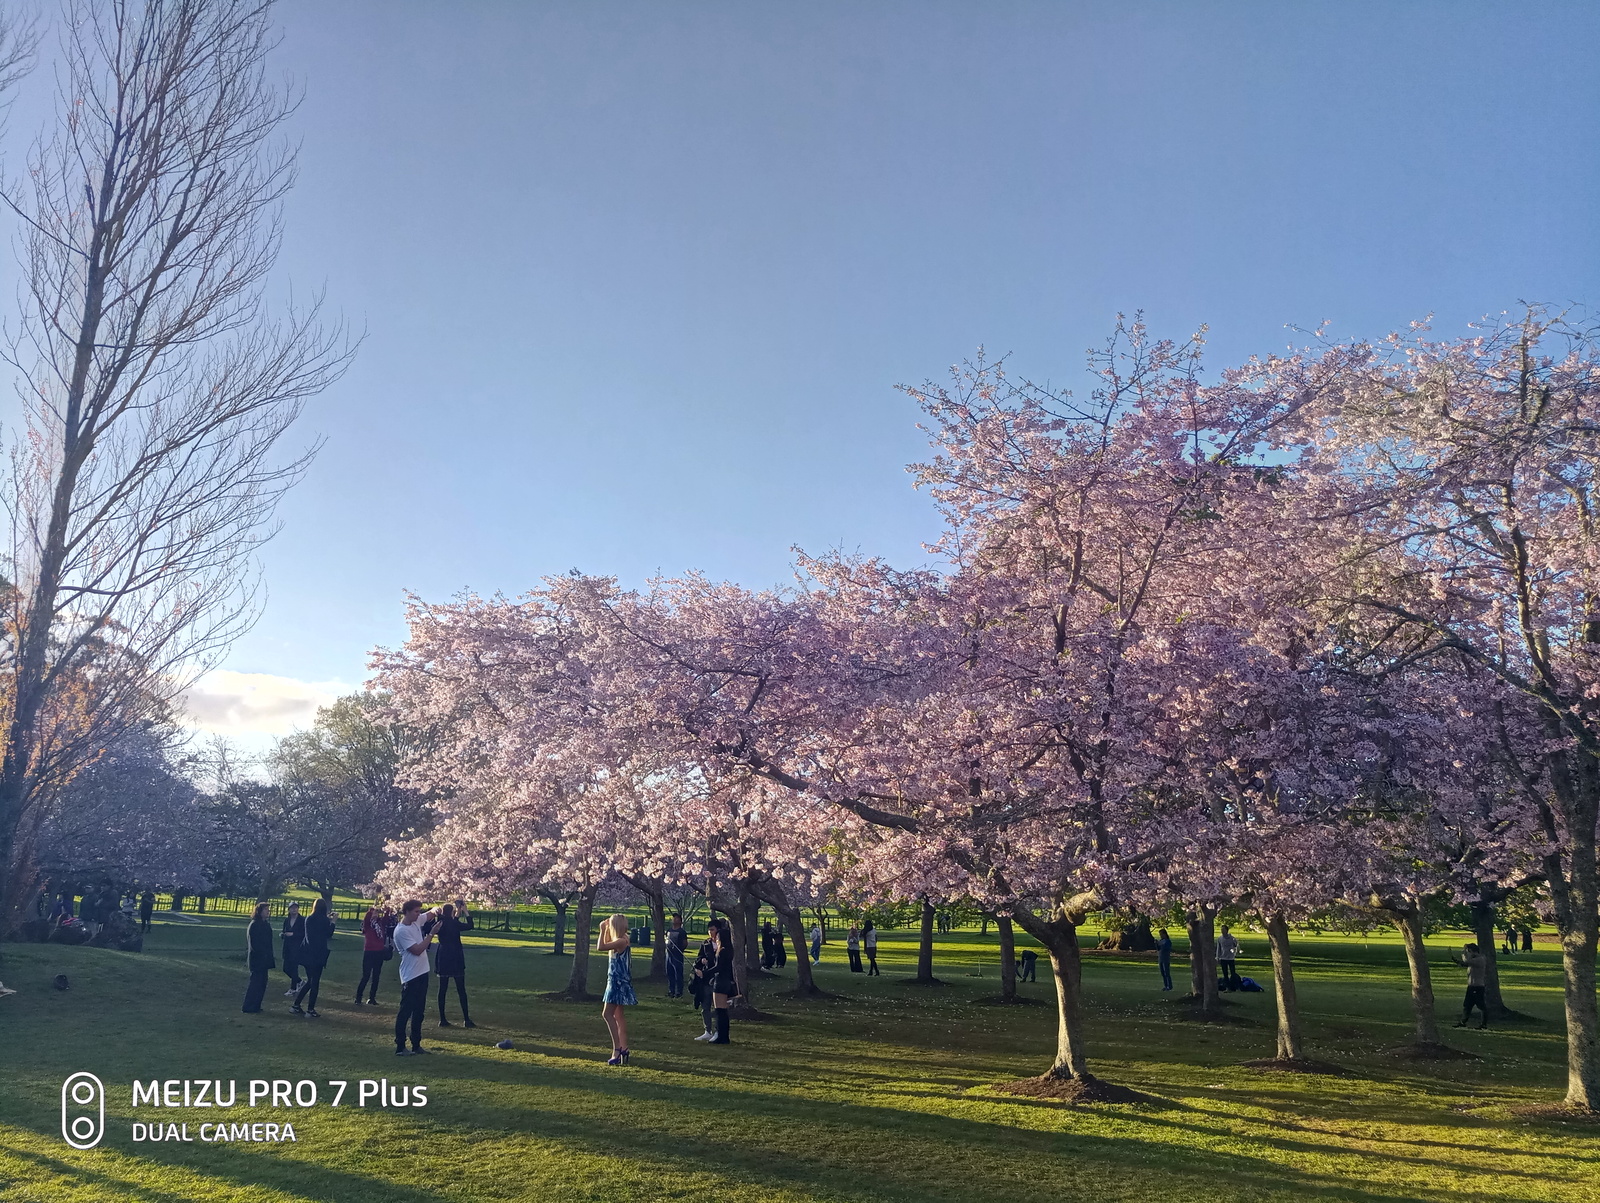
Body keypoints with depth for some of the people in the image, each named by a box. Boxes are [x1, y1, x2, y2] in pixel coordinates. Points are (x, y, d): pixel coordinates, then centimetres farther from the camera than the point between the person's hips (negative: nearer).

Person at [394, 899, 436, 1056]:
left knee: (419, 1011, 13)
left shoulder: (416, 921, 7)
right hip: (410, 976, -9)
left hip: (422, 973, 9)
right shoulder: (401, 931, -18)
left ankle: (416, 1045, 21)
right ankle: (400, 1047, 3)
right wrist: (431, 934, -16)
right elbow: (417, 950, -19)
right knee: (406, 1012, -3)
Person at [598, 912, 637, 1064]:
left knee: (607, 1014, -10)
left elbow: (600, 947, -24)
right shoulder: (621, 941, 10)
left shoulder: (621, 941, -20)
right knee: (618, 1015, 13)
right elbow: (606, 945, 27)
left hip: (618, 982, -10)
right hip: (617, 982, 10)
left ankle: (617, 1048, -11)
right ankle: (623, 1048, 16)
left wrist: (602, 930, -15)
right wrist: (606, 930, 17)